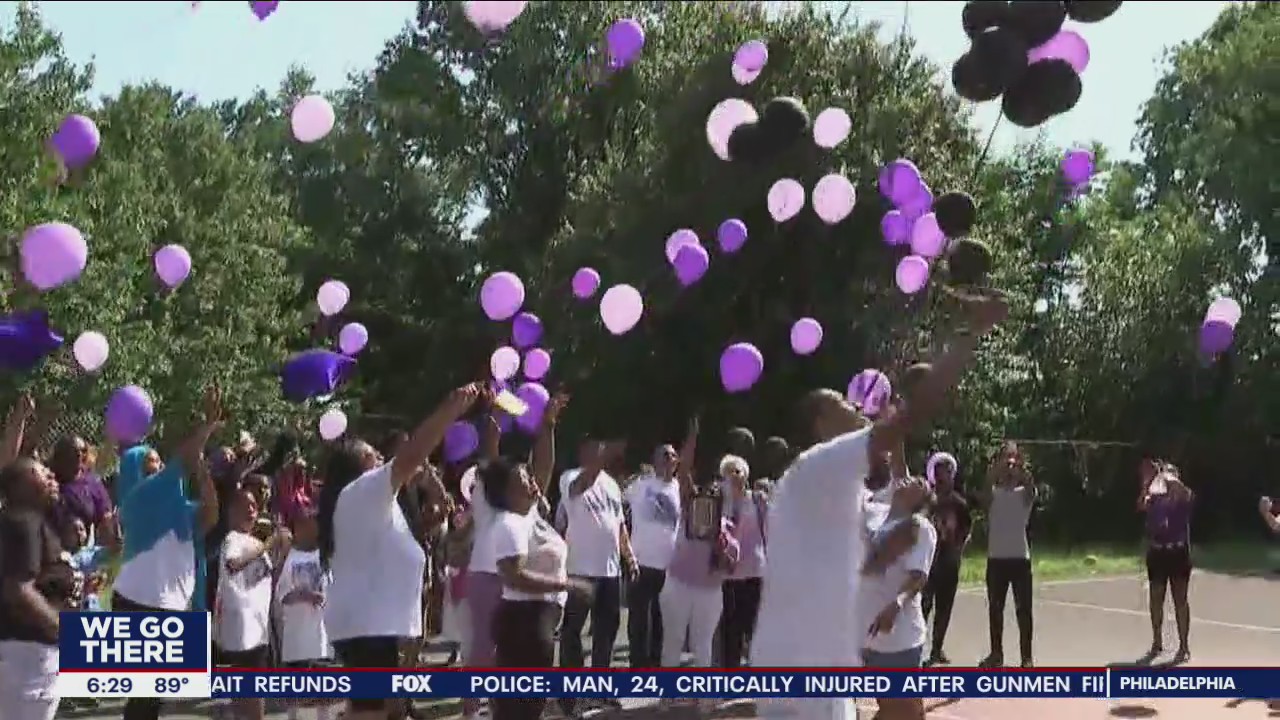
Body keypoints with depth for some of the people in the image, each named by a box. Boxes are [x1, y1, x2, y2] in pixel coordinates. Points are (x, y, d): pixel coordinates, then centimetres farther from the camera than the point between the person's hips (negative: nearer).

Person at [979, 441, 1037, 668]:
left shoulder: (1025, 493, 4)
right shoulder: (993, 492, 5)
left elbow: (1031, 488, -21)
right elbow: (985, 492, -19)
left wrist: (1021, 468, -40)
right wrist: (996, 468, -37)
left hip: (1020, 557, -2)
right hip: (996, 557, 2)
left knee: (1023, 609, -1)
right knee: (995, 608, 9)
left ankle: (1027, 657, 4)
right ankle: (996, 653, 20)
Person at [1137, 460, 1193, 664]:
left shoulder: (1184, 496, 2)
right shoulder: (1155, 498, 9)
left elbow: (1184, 494, -22)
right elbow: (1141, 506, -9)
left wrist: (1169, 476, -16)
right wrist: (1147, 482, -16)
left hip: (1178, 552, -4)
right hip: (1157, 553, 4)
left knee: (1180, 600, -1)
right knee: (1156, 599, 9)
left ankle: (1184, 646, 4)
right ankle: (1157, 643, 22)